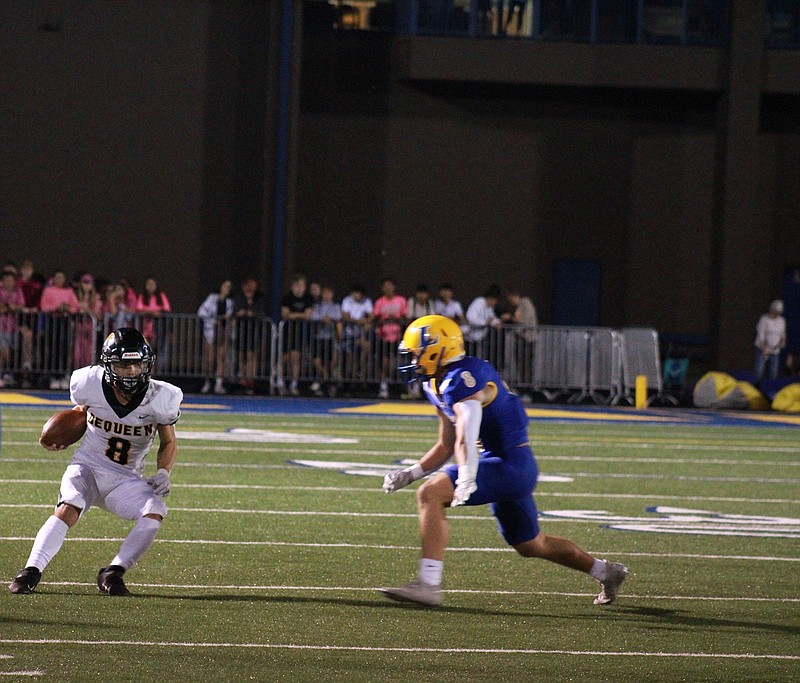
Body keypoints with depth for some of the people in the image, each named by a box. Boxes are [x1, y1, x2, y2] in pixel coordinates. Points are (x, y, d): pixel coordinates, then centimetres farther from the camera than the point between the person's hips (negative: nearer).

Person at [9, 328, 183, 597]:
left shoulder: (158, 399, -13)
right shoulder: (90, 385, -13)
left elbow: (169, 443, 3)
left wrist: (163, 474, -14)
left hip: (125, 480, 1)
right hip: (88, 465, -1)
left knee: (155, 513, -24)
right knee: (68, 509, -30)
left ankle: (113, 573, -14)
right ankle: (31, 571, -27)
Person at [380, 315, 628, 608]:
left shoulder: (461, 379, -19)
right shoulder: (438, 386, 12)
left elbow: (466, 437, -36)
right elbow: (446, 447, 21)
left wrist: (467, 480, -49)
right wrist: (409, 474, 11)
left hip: (511, 465, -11)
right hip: (515, 470, 11)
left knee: (430, 494, -21)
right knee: (530, 545, 25)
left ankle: (429, 584, -25)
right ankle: (605, 572, 42)